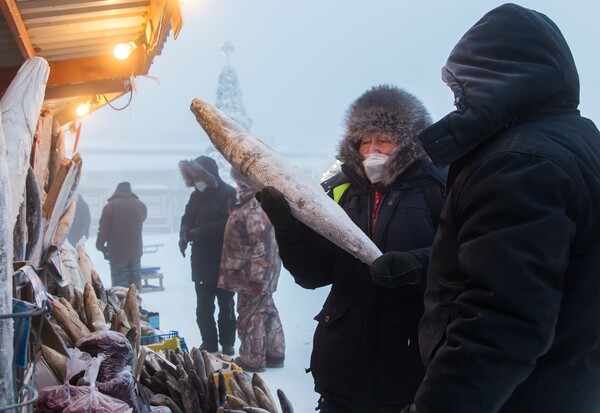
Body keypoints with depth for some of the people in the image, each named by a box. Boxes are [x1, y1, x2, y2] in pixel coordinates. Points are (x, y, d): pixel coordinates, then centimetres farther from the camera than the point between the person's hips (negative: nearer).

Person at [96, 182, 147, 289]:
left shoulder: (110, 206, -9)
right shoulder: (141, 206, 7)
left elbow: (103, 229, -10)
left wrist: (100, 245, 2)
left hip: (117, 253, -4)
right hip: (136, 251, 4)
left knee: (120, 288, -2)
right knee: (135, 287, 12)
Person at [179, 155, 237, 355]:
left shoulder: (229, 194, -12)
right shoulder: (196, 196, 9)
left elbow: (229, 223, -21)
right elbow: (187, 219, 10)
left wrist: (200, 231, -26)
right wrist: (185, 233, -13)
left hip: (224, 262, -6)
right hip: (201, 262, 6)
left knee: (226, 305, 7)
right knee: (203, 307, 8)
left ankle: (227, 343, 16)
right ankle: (209, 343, 18)